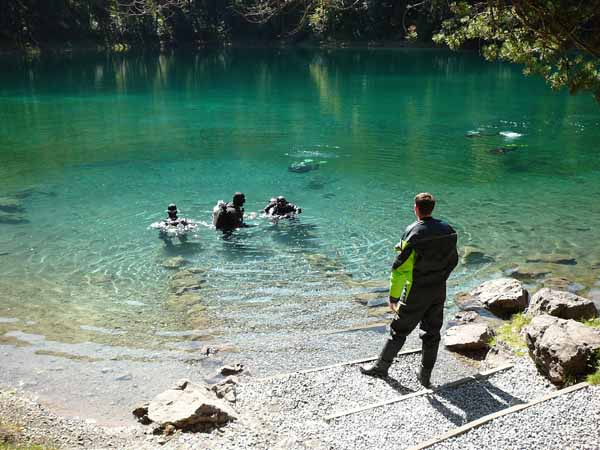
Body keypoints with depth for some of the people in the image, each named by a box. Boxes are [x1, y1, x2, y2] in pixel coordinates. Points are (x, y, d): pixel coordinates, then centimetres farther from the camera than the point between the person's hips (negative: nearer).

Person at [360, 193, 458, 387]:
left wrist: (393, 296, -12)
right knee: (432, 333, 14)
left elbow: (401, 267, -18)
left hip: (416, 293, -5)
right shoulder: (448, 230, 1)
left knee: (399, 330, 8)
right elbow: (453, 260, 13)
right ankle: (425, 375, 23)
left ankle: (381, 367, 22)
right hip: (439, 291, 5)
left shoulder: (414, 233, -18)